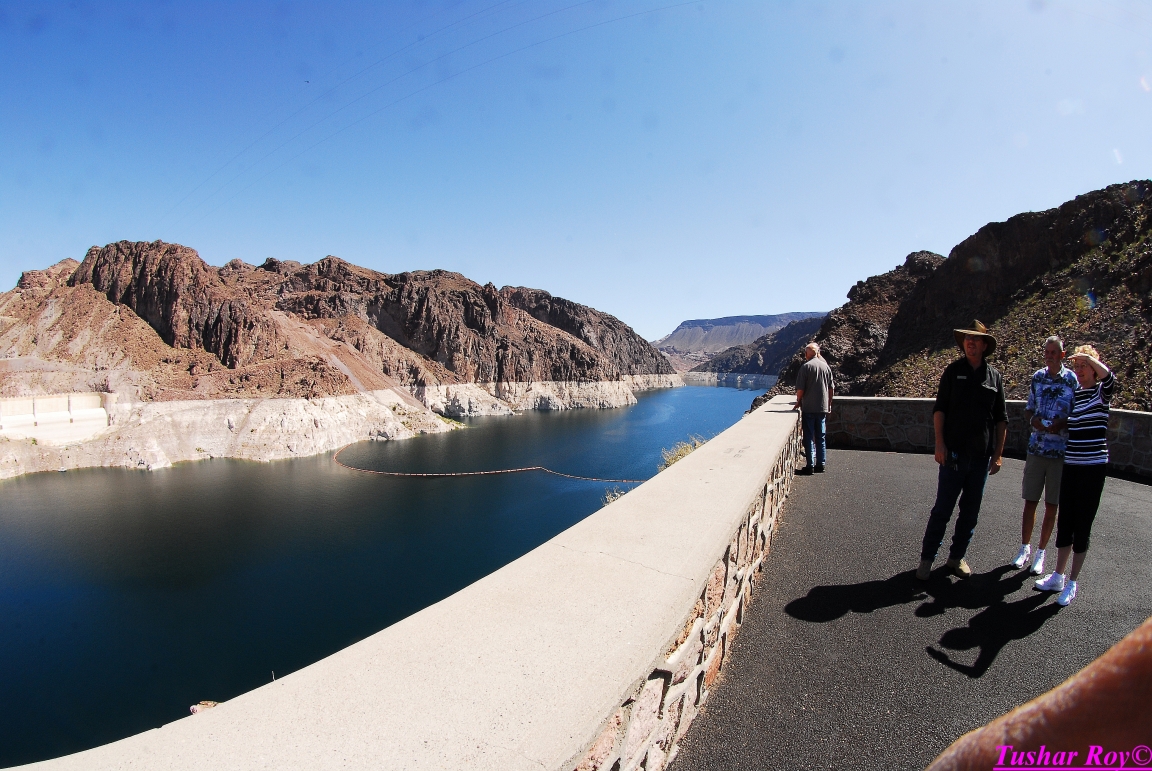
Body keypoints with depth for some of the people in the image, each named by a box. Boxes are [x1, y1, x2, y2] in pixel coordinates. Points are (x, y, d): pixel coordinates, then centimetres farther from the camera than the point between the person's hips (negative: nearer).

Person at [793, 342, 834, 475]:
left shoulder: (806, 366, -10)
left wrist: (798, 402, 3)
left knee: (809, 437, 1)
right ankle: (821, 464, 15)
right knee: (821, 436, 12)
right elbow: (831, 388, 10)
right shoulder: (826, 366, 5)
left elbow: (800, 388, -12)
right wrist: (829, 404, 20)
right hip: (823, 407, 5)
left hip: (809, 408, -5)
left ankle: (810, 465, 0)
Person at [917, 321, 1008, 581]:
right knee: (942, 509, 1)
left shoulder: (994, 376, 5)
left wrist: (998, 453, 5)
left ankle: (957, 557, 25)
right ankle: (927, 559, 10)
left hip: (982, 455, 3)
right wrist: (940, 444, -9)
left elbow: (1001, 418, 9)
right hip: (954, 453, -2)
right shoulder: (953, 371, 1)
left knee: (971, 510, 11)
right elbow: (939, 409, -1)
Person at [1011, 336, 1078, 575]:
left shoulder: (1072, 380, -5)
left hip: (1061, 451, -2)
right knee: (1030, 501, 7)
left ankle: (1041, 552, 19)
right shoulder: (1037, 377, 6)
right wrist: (1034, 420, -8)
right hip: (1036, 448, 3)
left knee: (1051, 505, 7)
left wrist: (1060, 426, -19)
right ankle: (1025, 547, 20)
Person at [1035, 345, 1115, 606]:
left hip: (1093, 468, -5)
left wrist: (1088, 357, -17)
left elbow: (1108, 376, -29)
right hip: (1070, 466, 5)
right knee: (1064, 523, 13)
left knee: (1082, 526, 3)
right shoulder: (1071, 394, 9)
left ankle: (1072, 583, 14)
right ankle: (1058, 576, 25)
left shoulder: (1101, 392, -5)